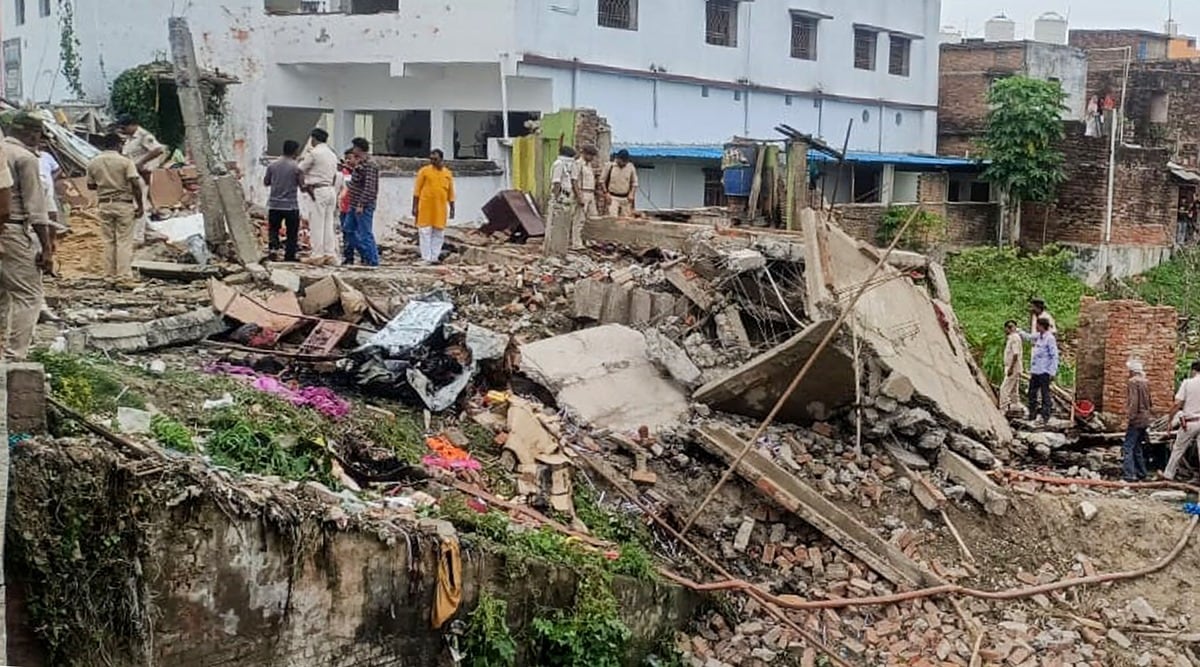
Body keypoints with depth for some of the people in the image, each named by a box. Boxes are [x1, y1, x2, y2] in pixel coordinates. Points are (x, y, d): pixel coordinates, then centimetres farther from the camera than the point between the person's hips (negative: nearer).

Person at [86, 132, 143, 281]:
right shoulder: (125, 161, -9)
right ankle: (124, 275, -3)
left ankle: (110, 274, 13)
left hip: (105, 204, 4)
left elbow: (90, 185, 12)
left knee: (108, 241, 12)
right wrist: (140, 206, -9)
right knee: (124, 241, -1)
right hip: (124, 204, -4)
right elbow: (135, 184, -15)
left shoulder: (93, 163, 4)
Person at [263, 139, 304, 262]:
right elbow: (302, 185, -9)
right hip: (291, 206, -3)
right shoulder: (297, 167, -9)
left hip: (274, 205, 3)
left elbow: (266, 182, 11)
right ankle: (289, 256, 7)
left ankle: (273, 247, -8)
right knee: (292, 233, 7)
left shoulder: (272, 165, 2)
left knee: (273, 229, 14)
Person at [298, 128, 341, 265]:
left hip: (318, 191, -7)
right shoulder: (332, 154, 15)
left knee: (317, 224, -5)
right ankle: (330, 254, 8)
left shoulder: (314, 153, -9)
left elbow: (301, 170, 1)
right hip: (331, 190, 7)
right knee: (329, 224, 8)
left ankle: (317, 255, -6)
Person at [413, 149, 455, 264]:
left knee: (439, 233, 4)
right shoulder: (424, 171, 1)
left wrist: (452, 208, 10)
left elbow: (451, 193, 13)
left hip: (440, 208, 3)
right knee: (425, 232, -3)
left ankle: (434, 257, 10)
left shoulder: (448, 174, 9)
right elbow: (417, 190, 1)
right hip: (425, 206, -3)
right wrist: (415, 206, -3)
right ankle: (426, 257, -1)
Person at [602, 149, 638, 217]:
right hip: (613, 198, -2)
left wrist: (631, 194, -5)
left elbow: (634, 183, 7)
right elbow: (603, 180, 3)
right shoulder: (611, 166, -3)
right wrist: (606, 193, -4)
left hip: (625, 198, 2)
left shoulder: (631, 167, 1)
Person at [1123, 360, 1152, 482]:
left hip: (1137, 418, -9)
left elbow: (1133, 401, -19)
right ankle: (1141, 473, 22)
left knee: (1128, 447, -10)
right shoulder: (1146, 382, 13)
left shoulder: (1133, 381, -12)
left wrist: (1131, 416, -18)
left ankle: (1129, 474, -17)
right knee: (1137, 447, 18)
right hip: (1145, 419, 9)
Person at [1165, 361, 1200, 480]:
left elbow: (1177, 404, -9)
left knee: (1178, 449, 13)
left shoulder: (1187, 383, -6)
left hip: (1190, 422, -2)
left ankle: (1168, 474, 24)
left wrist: (1169, 421, -2)